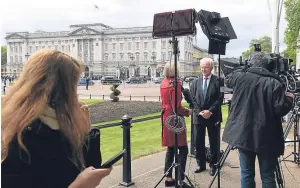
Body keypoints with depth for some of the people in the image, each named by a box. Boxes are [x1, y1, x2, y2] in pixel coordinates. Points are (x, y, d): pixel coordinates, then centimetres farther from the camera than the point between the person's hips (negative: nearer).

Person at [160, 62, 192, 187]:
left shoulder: (163, 83, 9)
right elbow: (177, 107, -19)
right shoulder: (175, 83, -15)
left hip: (166, 117, 9)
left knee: (170, 149, 15)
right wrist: (188, 112, -5)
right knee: (183, 149, -1)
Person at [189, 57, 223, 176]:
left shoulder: (218, 81, -3)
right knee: (198, 142, 8)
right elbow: (193, 99, 4)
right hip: (198, 116, 3)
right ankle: (201, 164, 22)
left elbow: (220, 98, -9)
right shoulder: (195, 82, 8)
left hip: (213, 116, -3)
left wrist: (210, 111, -16)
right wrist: (199, 112, -8)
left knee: (213, 142, 7)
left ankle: (213, 165, 20)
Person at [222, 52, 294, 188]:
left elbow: (227, 81, 20)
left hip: (243, 134, 3)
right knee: (267, 176, 9)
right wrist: (289, 99, 6)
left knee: (246, 174, 13)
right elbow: (281, 109, -13)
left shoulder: (240, 76, -2)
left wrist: (242, 70, 28)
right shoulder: (274, 83, -10)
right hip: (266, 137, -2)